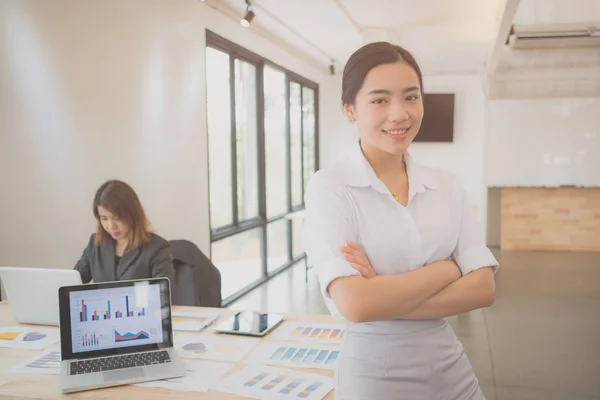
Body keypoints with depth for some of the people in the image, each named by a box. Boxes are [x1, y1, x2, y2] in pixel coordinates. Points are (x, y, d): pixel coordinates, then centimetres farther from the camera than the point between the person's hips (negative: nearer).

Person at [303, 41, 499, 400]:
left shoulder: (447, 186, 0)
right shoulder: (329, 188, -14)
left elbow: (482, 289, -6)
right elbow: (356, 304, -24)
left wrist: (389, 296, -19)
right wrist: (447, 269, -12)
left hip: (451, 367, 4)